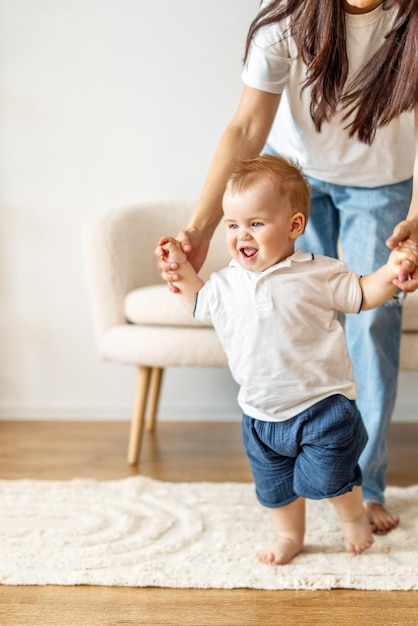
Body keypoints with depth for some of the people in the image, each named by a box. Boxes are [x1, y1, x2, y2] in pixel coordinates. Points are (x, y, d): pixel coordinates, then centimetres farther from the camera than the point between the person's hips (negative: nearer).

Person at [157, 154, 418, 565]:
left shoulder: (318, 274, -11)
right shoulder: (225, 283, -1)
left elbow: (362, 296, 0)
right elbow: (198, 305, 19)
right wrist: (181, 268, 8)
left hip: (321, 404, -4)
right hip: (261, 414, 5)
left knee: (325, 476, -2)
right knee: (275, 486, 16)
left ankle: (354, 516, 30)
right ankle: (289, 535, 42)